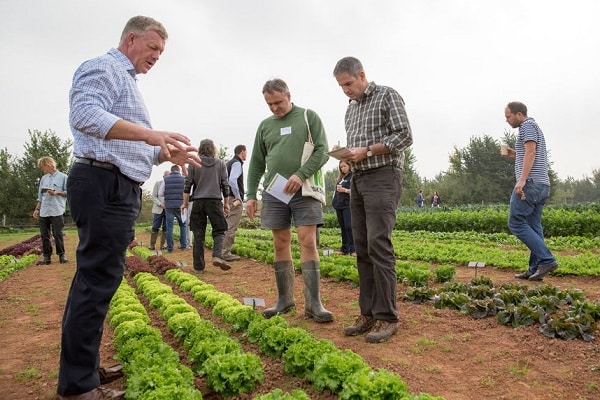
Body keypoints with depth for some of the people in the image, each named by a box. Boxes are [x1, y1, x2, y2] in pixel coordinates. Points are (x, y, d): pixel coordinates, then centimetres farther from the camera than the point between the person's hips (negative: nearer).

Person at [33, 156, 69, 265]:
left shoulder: (63, 177, 2)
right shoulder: (43, 178, 18)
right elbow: (40, 196, 21)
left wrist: (57, 192, -15)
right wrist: (37, 209, 14)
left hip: (57, 211, -5)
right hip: (44, 212, 6)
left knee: (58, 234, -6)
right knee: (44, 235, 4)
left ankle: (61, 255, 4)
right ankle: (47, 257, 10)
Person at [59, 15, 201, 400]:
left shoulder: (127, 81, 27)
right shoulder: (103, 68, -4)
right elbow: (85, 115, -24)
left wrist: (167, 153, 8)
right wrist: (149, 133, -31)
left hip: (118, 189, 11)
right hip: (104, 185, -10)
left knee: (94, 279, 13)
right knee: (98, 280, -8)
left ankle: (81, 366, 24)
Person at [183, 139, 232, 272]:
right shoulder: (221, 163, 6)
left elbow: (187, 185, 2)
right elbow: (225, 185, 5)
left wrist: (185, 203, 8)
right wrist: (226, 203, 12)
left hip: (198, 201, 1)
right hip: (215, 201, -1)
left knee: (198, 234, 5)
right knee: (219, 231, 7)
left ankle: (198, 266, 7)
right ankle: (217, 256, -18)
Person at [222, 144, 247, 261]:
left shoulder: (229, 163, 19)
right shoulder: (237, 163, -10)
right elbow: (232, 180, -25)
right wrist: (238, 197, -18)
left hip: (228, 199, 10)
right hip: (235, 200, -10)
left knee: (228, 226, 14)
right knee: (231, 227, -7)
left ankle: (224, 251, 19)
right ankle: (226, 253, -4)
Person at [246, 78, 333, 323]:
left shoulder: (309, 117, 5)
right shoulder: (265, 126, 16)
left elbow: (322, 152, -4)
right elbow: (256, 164, 16)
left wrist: (301, 175, -17)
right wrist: (251, 195, 8)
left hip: (304, 191, -3)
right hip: (274, 193, 4)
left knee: (308, 243, -8)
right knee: (280, 245, 6)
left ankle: (313, 303, -4)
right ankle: (285, 299, 16)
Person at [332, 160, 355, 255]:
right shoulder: (340, 178, 22)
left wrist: (345, 190, -14)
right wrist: (334, 202, 16)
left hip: (348, 205, -7)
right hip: (339, 206, 7)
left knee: (349, 226, -14)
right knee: (343, 227, 7)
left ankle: (353, 249, -13)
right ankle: (345, 249, 10)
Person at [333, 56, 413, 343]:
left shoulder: (387, 96, -1)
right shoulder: (350, 108, 22)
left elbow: (405, 136, -10)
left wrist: (366, 151, -15)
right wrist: (347, 155, 2)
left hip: (383, 177, -8)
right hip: (358, 180, 8)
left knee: (379, 246, -14)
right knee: (362, 249, 4)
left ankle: (387, 317, -5)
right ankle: (368, 313, 10)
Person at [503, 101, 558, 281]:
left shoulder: (528, 125, -4)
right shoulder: (534, 127, 26)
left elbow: (531, 152, -18)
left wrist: (522, 179, -25)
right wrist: (516, 155, 17)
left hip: (530, 183, -10)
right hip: (542, 185, 10)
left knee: (516, 222, -9)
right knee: (533, 226, 7)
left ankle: (547, 260, -12)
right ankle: (535, 269, 7)